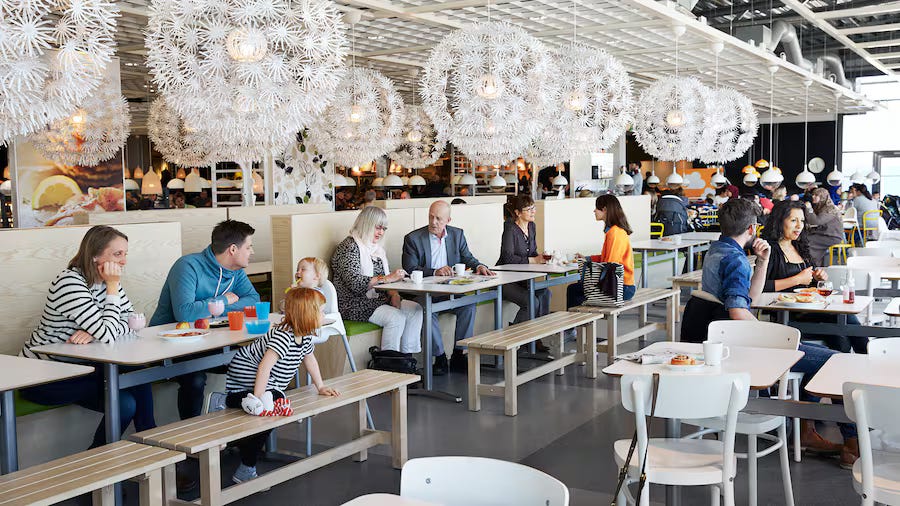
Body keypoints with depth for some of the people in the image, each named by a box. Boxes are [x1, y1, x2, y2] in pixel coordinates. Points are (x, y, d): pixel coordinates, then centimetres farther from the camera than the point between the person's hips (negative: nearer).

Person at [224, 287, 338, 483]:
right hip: (246, 376, -10)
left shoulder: (306, 336, -2)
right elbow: (264, 366, -42)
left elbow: (309, 359, 17)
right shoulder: (283, 336, -34)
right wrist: (258, 400, -43)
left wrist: (320, 386, 18)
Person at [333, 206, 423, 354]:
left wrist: (393, 293, -6)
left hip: (378, 300, 9)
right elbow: (355, 283, -24)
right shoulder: (349, 247, -11)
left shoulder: (377, 248, 17)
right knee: (396, 317, -28)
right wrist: (387, 278, -29)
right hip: (354, 305, -8)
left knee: (416, 309, -11)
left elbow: (387, 280, 16)